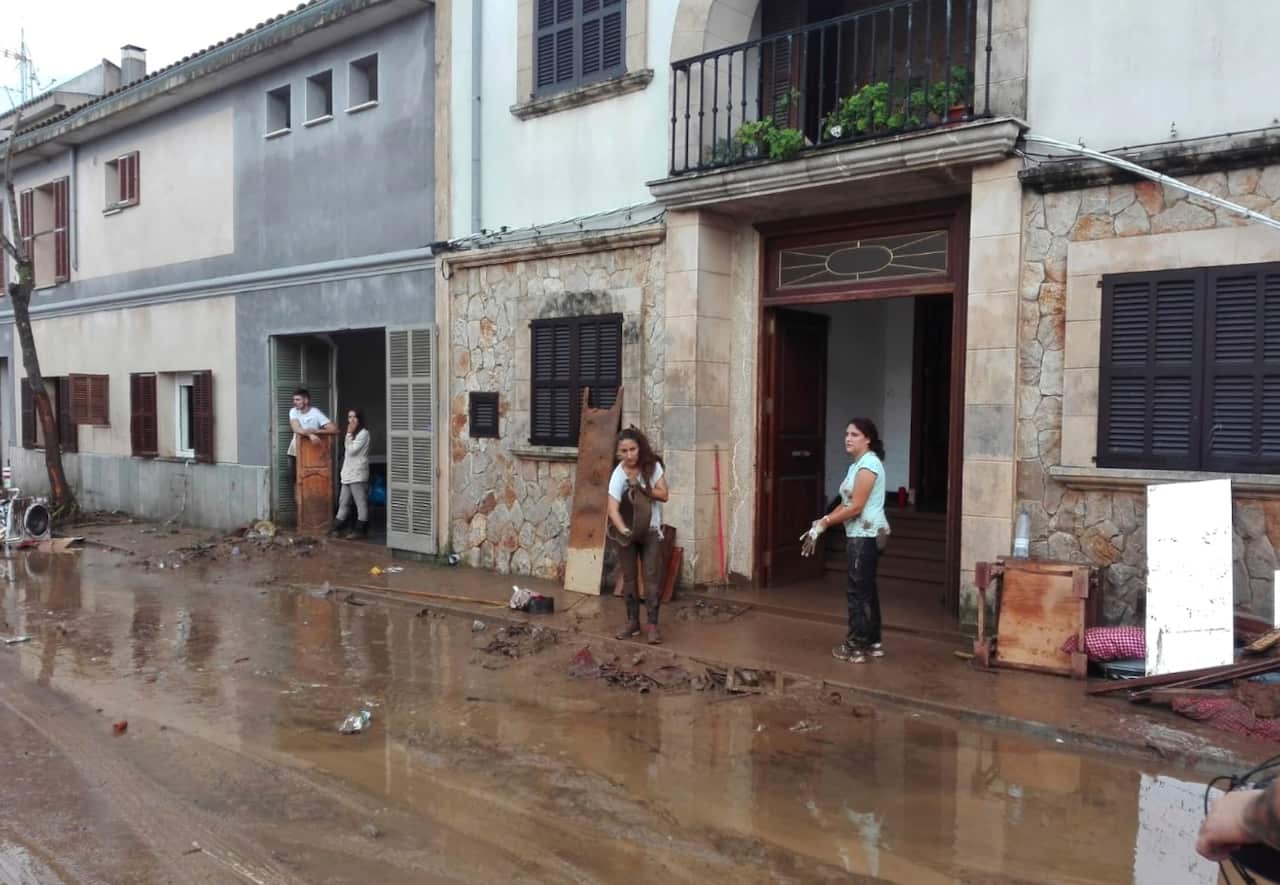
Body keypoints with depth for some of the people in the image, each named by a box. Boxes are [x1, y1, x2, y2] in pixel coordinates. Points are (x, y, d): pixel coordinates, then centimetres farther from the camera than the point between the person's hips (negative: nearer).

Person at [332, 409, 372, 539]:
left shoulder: (363, 433, -9)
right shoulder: (353, 434, 19)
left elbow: (352, 450, -16)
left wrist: (349, 435, -9)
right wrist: (343, 471, 14)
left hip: (357, 473, -9)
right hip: (348, 473, 9)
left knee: (360, 502, -4)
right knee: (343, 502, 12)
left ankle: (360, 529, -2)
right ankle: (337, 528, 17)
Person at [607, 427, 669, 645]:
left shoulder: (653, 466, -11)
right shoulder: (618, 474, -17)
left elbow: (664, 495, -10)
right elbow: (613, 508, -27)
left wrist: (641, 488, -25)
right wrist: (623, 530, -43)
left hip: (651, 530, 0)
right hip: (627, 531, 0)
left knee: (651, 576, -5)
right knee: (628, 577, 7)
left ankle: (652, 624, -2)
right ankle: (632, 621, 19)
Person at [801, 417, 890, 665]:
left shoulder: (868, 464, -17)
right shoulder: (858, 465, 15)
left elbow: (855, 507, -21)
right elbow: (845, 504, 14)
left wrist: (823, 523, -15)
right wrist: (821, 524, 4)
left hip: (866, 535, -10)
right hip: (861, 535, 10)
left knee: (857, 591, -5)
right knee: (867, 590, 14)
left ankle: (855, 647, 2)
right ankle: (873, 643, 22)